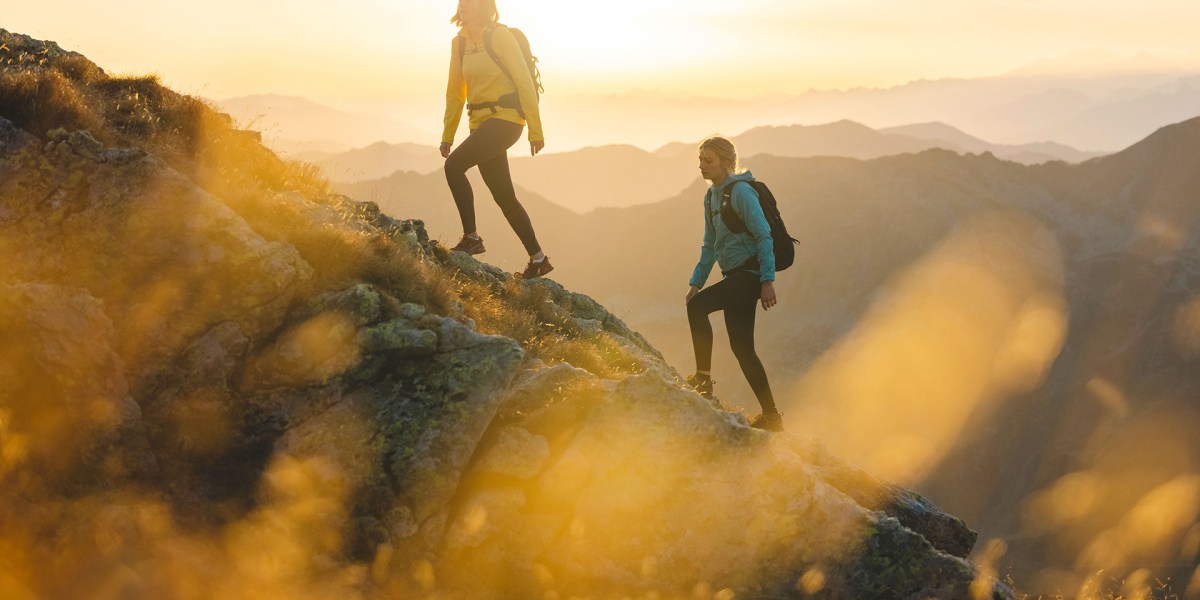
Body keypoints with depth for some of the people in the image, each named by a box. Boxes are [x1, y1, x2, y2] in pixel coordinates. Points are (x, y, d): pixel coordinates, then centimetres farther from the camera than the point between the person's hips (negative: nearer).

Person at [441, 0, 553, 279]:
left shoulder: (500, 35, -10)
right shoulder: (460, 43, 10)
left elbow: (524, 81, -12)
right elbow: (455, 91, 16)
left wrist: (535, 129, -14)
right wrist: (447, 135, 13)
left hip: (505, 119, -7)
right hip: (481, 122, 7)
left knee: (454, 165, -22)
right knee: (504, 196, 7)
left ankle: (471, 238, -13)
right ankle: (538, 259, 16)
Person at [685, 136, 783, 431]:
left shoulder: (741, 191, -11)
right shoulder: (711, 197, 16)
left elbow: (764, 236, -16)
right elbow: (710, 245, 22)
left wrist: (768, 281, -21)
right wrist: (696, 282, 15)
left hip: (750, 273, -9)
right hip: (736, 277, 9)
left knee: (697, 306, -23)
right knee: (742, 347, 6)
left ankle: (703, 378, -14)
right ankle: (771, 415, 12)